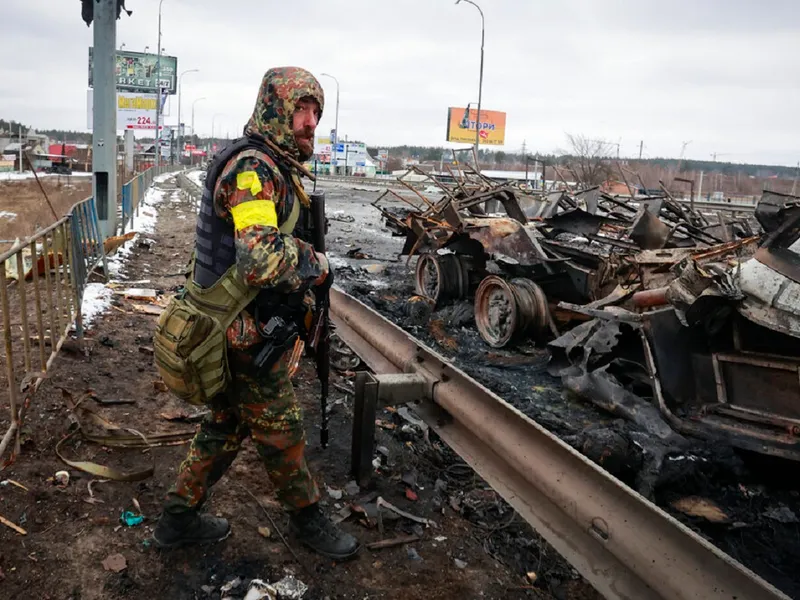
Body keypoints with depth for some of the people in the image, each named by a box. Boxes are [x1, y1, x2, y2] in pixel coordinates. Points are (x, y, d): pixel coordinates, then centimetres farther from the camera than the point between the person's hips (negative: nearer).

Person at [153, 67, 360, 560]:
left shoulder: (277, 167, 11)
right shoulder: (253, 167, -22)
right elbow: (263, 260, -36)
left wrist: (300, 297, 11)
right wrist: (317, 266, -19)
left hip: (237, 330, 10)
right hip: (248, 337, -10)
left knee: (227, 426, 20)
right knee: (282, 432, 9)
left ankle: (179, 517, 35)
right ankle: (308, 518, 29)